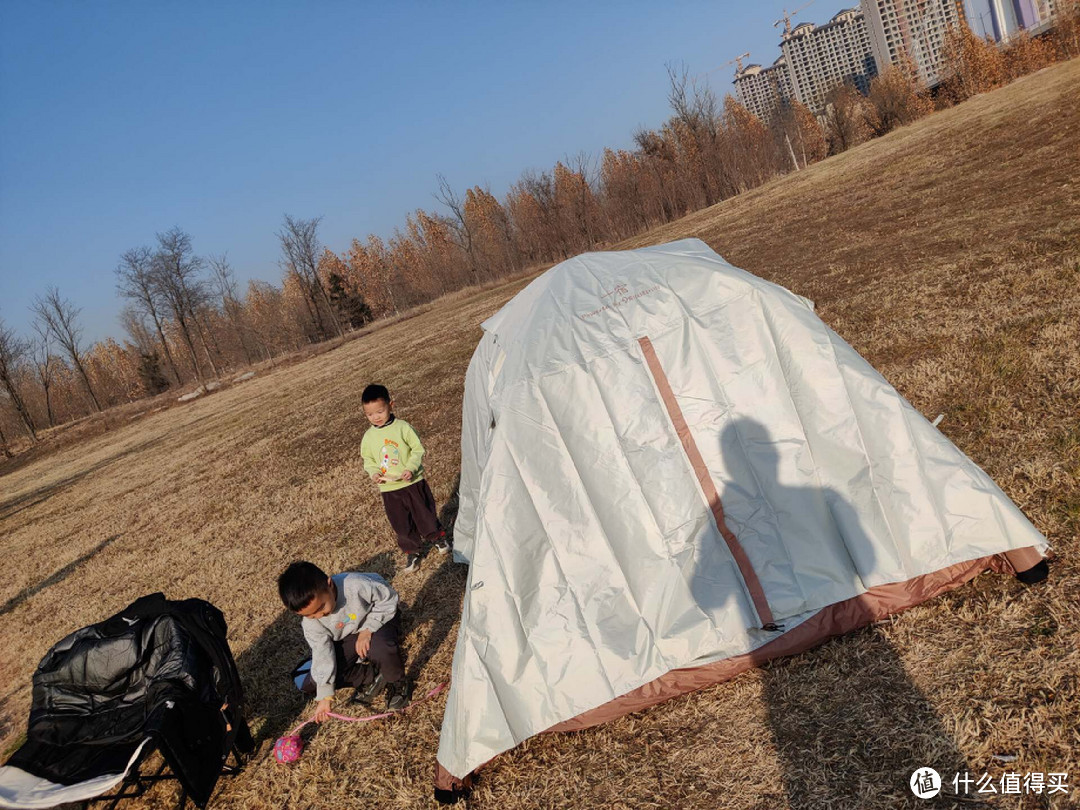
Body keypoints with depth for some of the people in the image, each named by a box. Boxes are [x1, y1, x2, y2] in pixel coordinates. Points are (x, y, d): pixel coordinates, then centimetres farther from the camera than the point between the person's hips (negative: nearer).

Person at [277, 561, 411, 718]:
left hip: (378, 621, -4)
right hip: (345, 639, 4)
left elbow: (389, 598, -21)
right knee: (310, 685, -9)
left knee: (381, 648, -41)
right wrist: (325, 696, -14)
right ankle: (371, 676, -1)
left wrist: (368, 629, -28)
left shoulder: (356, 585, -36)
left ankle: (397, 683, -9)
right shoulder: (309, 620, -21)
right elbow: (322, 653, -14)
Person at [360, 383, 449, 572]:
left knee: (424, 512, 11)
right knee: (401, 523, 9)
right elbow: (368, 460, 11)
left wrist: (411, 468, -21)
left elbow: (418, 450, -7)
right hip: (388, 489, 3)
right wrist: (373, 472, -9)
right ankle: (412, 551, 27)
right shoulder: (368, 437, 1)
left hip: (412, 482, -3)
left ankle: (437, 537, 36)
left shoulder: (403, 427, -10)